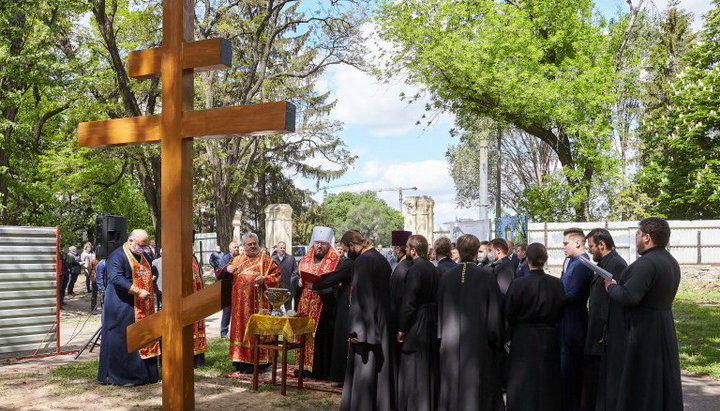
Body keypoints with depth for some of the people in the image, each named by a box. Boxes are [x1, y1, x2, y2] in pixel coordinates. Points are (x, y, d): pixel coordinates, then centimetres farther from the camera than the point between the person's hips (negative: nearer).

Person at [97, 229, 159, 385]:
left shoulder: (144, 256, 15)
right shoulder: (117, 256, -11)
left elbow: (150, 274, 28)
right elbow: (116, 278, -23)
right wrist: (138, 291, -26)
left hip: (143, 307, 8)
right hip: (122, 307, -8)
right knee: (122, 340, -3)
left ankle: (145, 374, 18)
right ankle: (119, 376, 7)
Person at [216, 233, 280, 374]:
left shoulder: (265, 259, 4)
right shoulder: (237, 259, 16)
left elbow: (276, 274, -2)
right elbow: (222, 275, 16)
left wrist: (264, 279, -18)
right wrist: (227, 269, -6)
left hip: (257, 302, -4)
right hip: (240, 303, 4)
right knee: (240, 328, 5)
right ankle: (241, 362, 11)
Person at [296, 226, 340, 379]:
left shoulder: (335, 262, -2)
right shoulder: (304, 260, 14)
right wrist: (300, 282, -8)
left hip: (324, 307, -5)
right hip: (305, 306, 5)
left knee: (321, 337, -5)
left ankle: (321, 370, 1)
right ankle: (305, 366, 16)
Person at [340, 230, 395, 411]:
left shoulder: (362, 261, -16)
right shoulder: (382, 259, 10)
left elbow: (359, 299, -20)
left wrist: (354, 330, -19)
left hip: (367, 326, -9)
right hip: (383, 325, 9)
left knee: (363, 370, -1)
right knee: (380, 369, 15)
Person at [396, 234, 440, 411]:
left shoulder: (415, 269, -18)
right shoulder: (433, 269, 6)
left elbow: (408, 302, -20)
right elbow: (435, 296, 12)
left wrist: (401, 328, -14)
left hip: (416, 324, -9)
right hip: (432, 322, 9)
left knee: (413, 368, 0)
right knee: (429, 367, 18)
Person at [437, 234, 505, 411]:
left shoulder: (447, 277, -1)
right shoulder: (486, 275, -11)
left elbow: (440, 309, 7)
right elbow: (495, 309, -7)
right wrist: (498, 339, 3)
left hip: (451, 342, 3)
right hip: (479, 342, -3)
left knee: (453, 386, 12)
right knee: (478, 386, 7)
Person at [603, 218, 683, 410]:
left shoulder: (647, 263, -22)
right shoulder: (671, 261, 10)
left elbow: (628, 297, -30)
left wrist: (611, 286, -11)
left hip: (642, 330, -9)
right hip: (666, 327, 10)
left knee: (640, 383, 1)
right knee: (663, 378, 18)